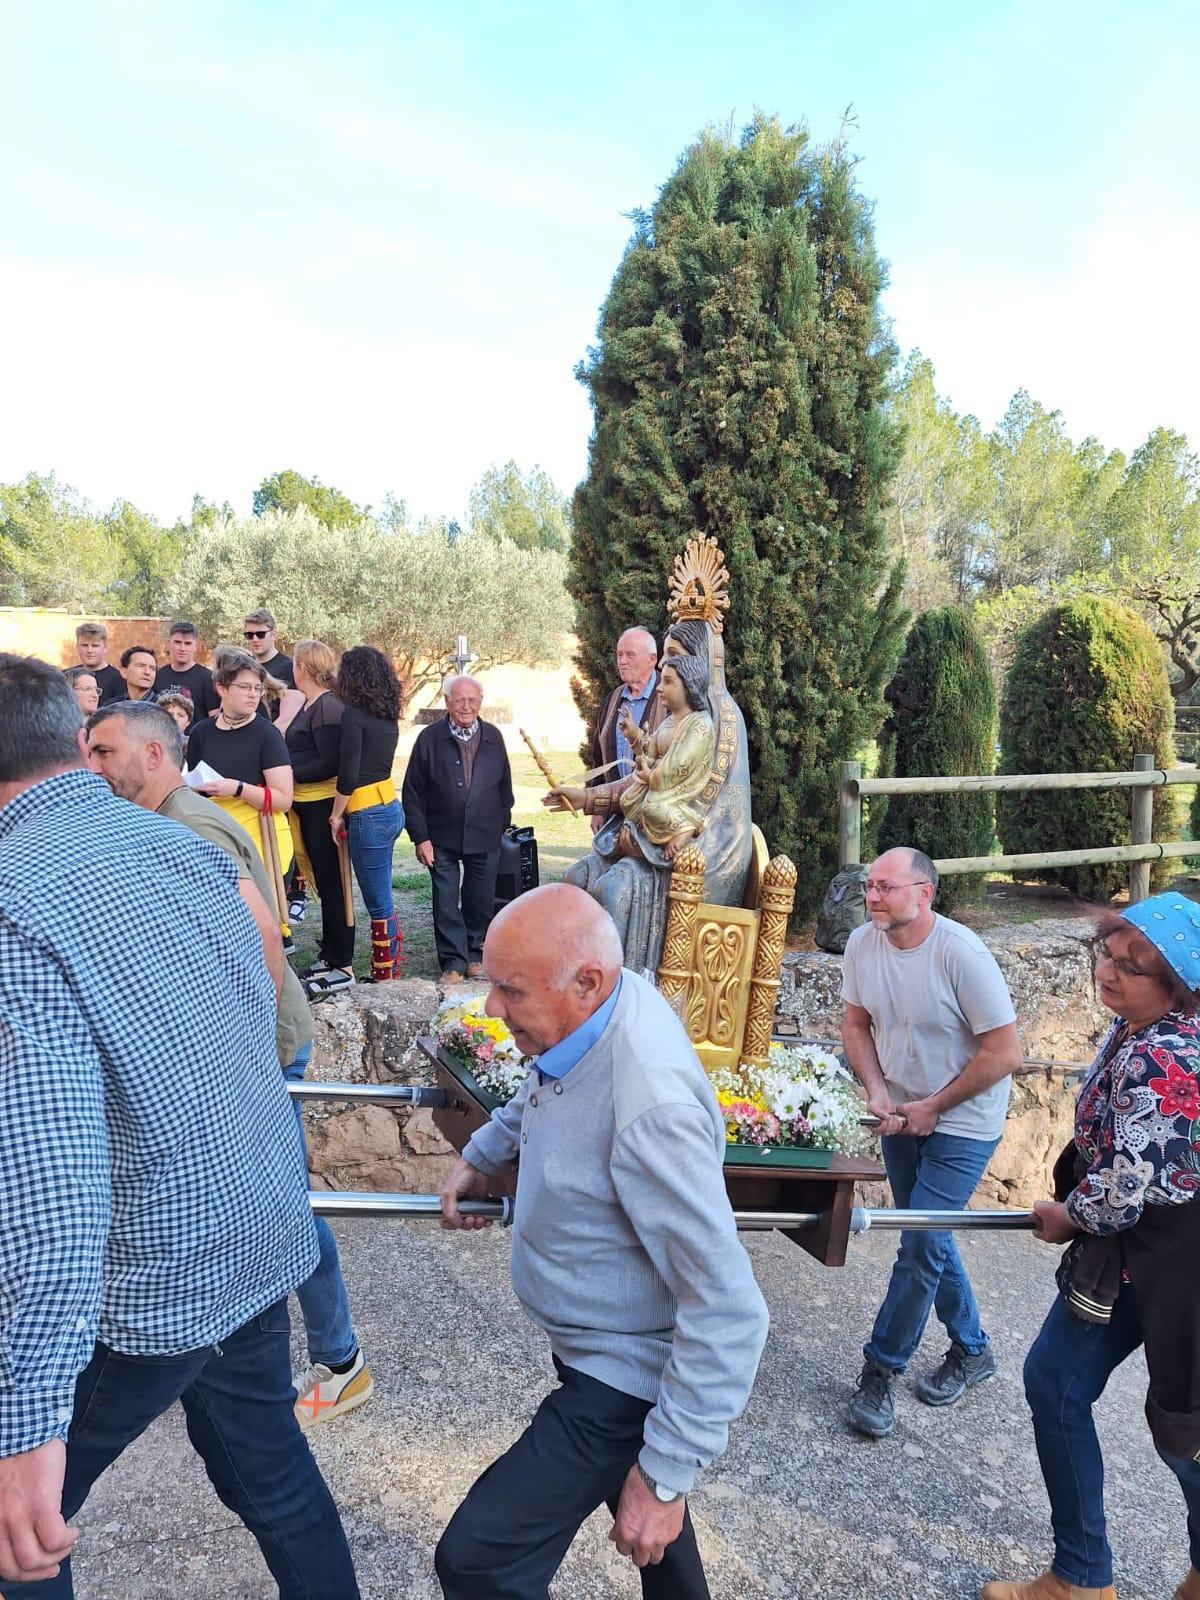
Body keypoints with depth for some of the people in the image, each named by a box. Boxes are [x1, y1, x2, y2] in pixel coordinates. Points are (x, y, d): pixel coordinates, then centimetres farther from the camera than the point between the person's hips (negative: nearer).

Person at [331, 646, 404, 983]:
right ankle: (387, 970, 23)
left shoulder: (353, 713, -13)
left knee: (379, 905, 0)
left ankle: (386, 977, 8)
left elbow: (348, 774, -16)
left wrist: (336, 815, -4)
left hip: (368, 815, -8)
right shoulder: (387, 715, 11)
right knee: (381, 900, 16)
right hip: (390, 808, 8)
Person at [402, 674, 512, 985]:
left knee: (481, 902, 11)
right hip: (442, 839, -2)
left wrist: (502, 828, 10)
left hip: (485, 839, 2)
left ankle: (474, 953, 28)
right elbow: (413, 793, -3)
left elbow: (504, 787, 13)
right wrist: (420, 837, -7)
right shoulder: (430, 738, -5)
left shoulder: (493, 737, 4)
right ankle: (454, 962, 12)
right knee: (446, 903, 2)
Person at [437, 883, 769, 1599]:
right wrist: (483, 1155, 8)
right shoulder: (613, 1000, -12)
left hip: (625, 1376, -9)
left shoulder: (651, 1111, -38)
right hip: (600, 1345, 9)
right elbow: (542, 1091, 15)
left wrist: (666, 1475, -26)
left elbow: (729, 1312, -32)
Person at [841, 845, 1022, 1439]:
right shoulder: (862, 943, -9)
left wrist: (932, 1108, -16)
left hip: (962, 1123, -6)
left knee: (922, 1245, -6)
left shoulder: (962, 953, -26)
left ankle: (880, 1369, 12)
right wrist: (876, 1091, -11)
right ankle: (972, 1350, 39)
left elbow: (1004, 1052, -21)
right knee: (929, 1239, 18)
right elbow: (856, 1024, 4)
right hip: (900, 1116, 6)